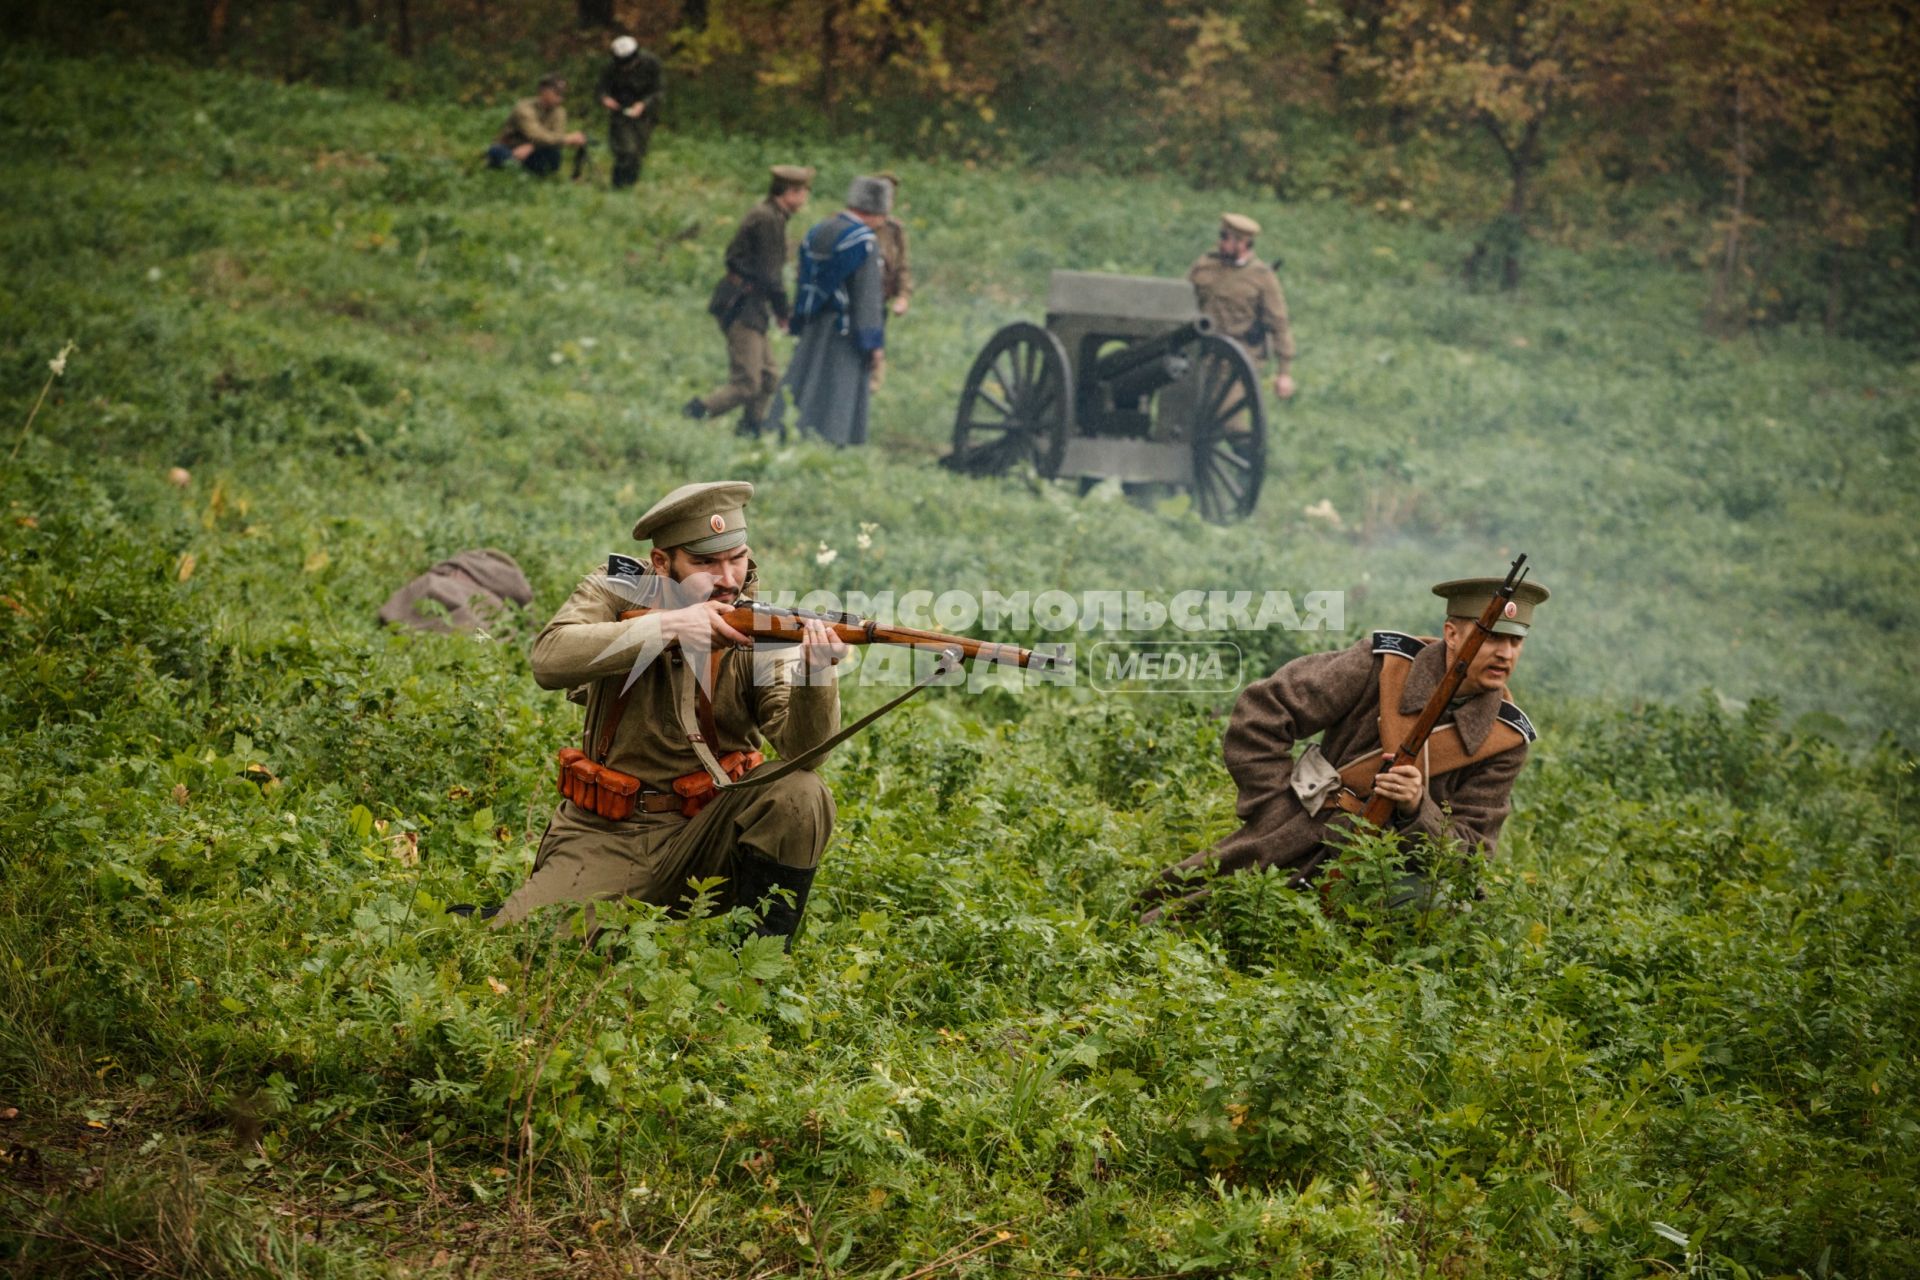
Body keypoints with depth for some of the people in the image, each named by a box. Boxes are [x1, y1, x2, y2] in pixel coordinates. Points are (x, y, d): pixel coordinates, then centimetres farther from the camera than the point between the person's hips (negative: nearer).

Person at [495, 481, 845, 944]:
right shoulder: (615, 591, -3)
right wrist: (668, 626, -31)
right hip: (604, 838, -1)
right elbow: (549, 661, -23)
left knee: (801, 795, -27)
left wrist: (815, 672, -39)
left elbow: (802, 747, -17)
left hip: (705, 834, 1)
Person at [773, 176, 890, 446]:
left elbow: (803, 285, 16)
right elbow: (867, 297, -16)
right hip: (845, 331, -7)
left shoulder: (817, 232, 12)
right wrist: (874, 343, -14)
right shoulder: (864, 241, -13)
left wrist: (799, 326, 21)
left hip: (813, 327, 7)